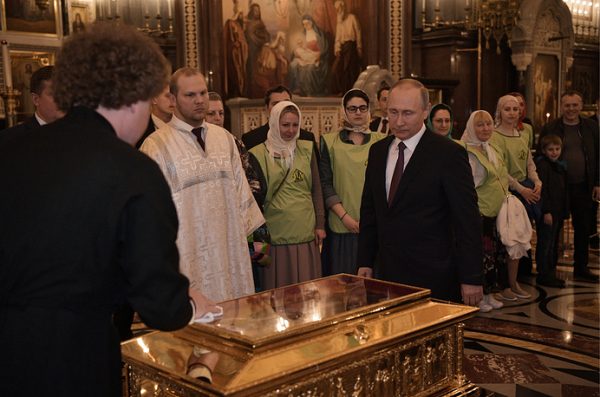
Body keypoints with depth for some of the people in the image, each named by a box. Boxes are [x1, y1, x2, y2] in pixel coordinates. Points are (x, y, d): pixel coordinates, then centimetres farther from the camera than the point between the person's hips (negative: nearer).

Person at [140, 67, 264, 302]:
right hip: (188, 256, -4)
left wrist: (251, 233, 9)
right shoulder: (157, 145, -7)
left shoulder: (225, 138, 9)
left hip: (229, 250, 5)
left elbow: (241, 190, 12)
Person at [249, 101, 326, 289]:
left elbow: (316, 189, 10)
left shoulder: (307, 149, 8)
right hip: (276, 236, -3)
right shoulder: (259, 154, -2)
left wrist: (320, 224, 5)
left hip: (306, 234, 3)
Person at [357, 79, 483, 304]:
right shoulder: (377, 151, 9)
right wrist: (365, 262, 11)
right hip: (386, 273, 5)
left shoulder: (448, 154, -10)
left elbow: (467, 220, -10)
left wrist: (472, 279, -11)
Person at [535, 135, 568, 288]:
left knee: (553, 244, 14)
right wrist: (546, 212, -21)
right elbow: (542, 190, -18)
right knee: (545, 244, -4)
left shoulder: (560, 166, 16)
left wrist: (565, 211, 16)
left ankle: (550, 273, 22)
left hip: (558, 212, 9)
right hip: (547, 213, -9)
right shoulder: (542, 165, -12)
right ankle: (543, 275, 3)